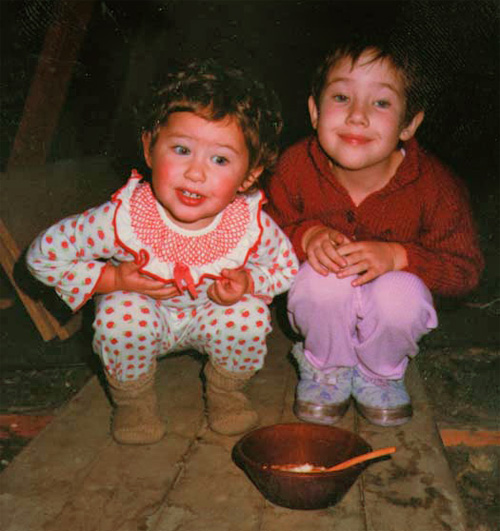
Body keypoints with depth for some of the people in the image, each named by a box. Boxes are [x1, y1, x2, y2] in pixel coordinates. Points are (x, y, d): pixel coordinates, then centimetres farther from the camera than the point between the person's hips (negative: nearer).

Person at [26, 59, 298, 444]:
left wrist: (248, 283, -27)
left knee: (250, 317, -26)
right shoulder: (124, 218, -32)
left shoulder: (252, 225, -28)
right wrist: (113, 279, -29)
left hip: (210, 315, 1)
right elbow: (43, 255, -19)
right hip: (142, 308, -1)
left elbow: (287, 267, -6)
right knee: (123, 316, -32)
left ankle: (225, 390, 8)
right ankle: (134, 400, 1)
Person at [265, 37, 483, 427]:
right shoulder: (297, 166, -20)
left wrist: (398, 256, -32)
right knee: (323, 279, -34)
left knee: (401, 294, -34)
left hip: (395, 285, 0)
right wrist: (307, 235, -28)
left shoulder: (435, 186, -23)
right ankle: (326, 367, -1)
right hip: (326, 306, 1)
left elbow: (466, 270, -16)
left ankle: (379, 373, 2)